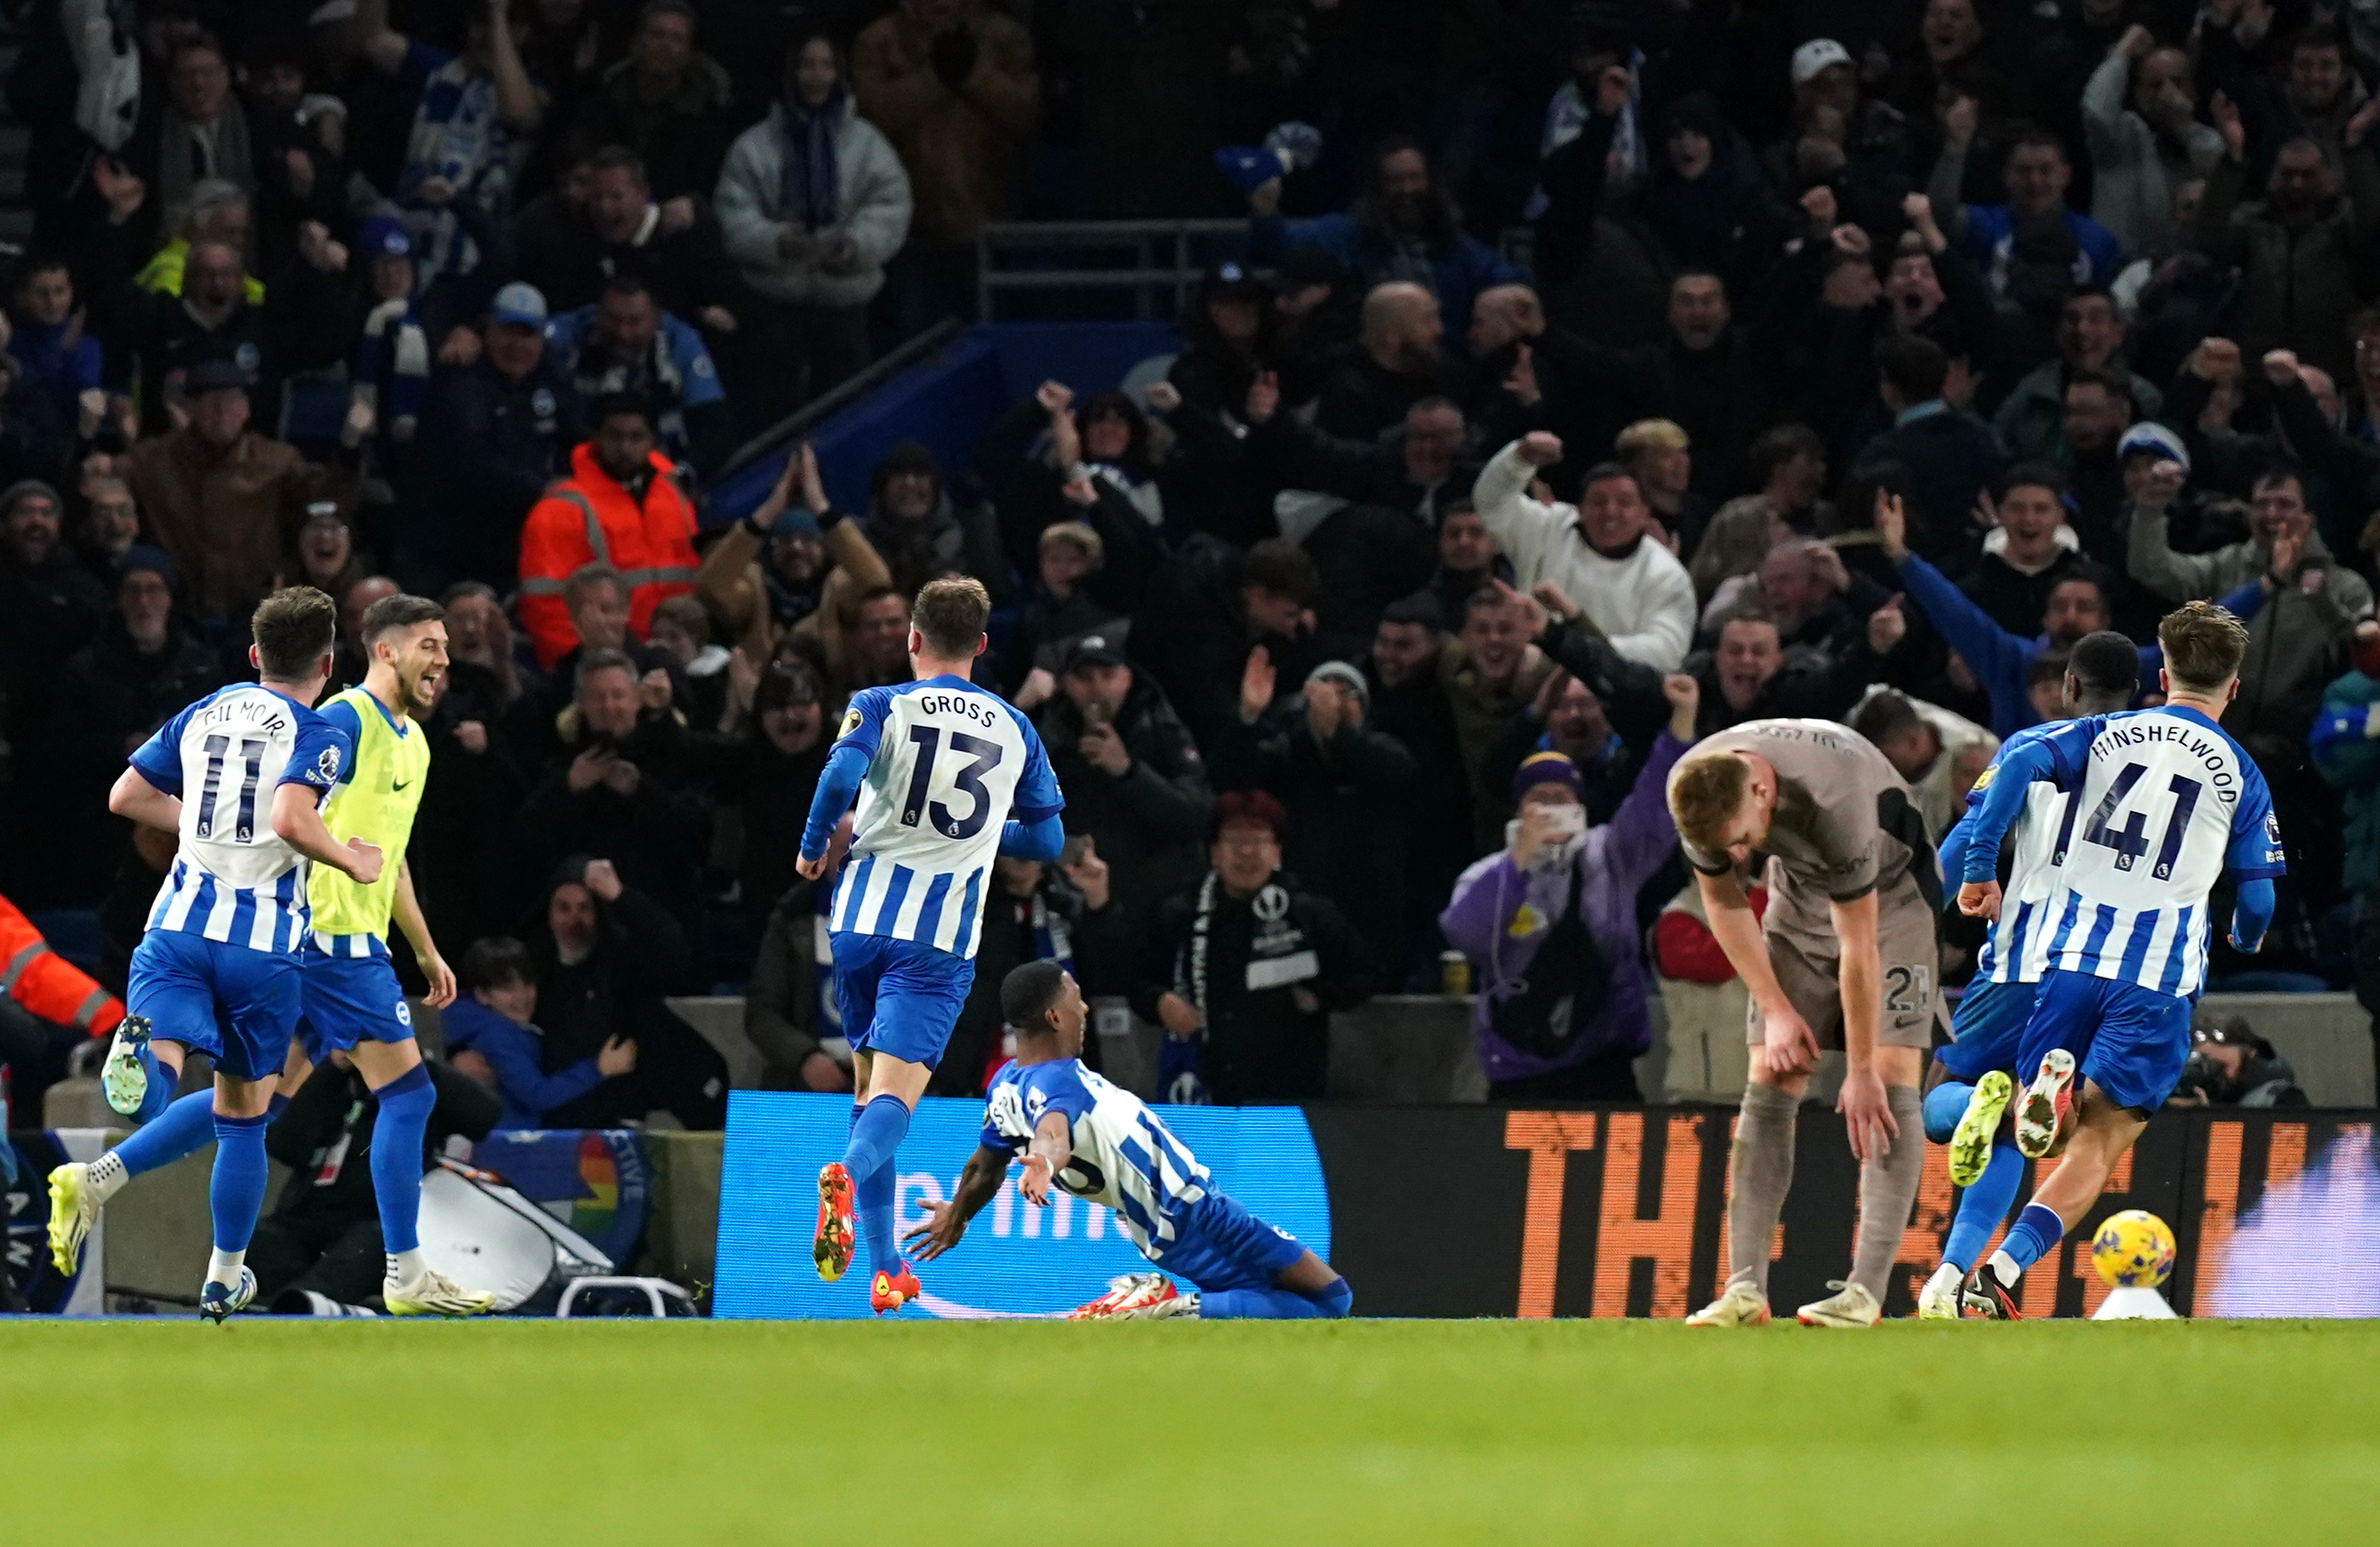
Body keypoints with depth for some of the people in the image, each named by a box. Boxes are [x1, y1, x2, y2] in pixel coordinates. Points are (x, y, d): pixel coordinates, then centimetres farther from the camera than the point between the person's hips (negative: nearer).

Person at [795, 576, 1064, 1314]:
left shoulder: (881, 706, 2)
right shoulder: (1015, 729, 11)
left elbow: (842, 774, -17)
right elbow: (1047, 839, 16)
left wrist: (814, 849, 0)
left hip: (864, 920, 1)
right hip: (943, 938, -1)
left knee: (871, 1082, 17)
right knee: (896, 1092, -10)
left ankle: (885, 1268, 15)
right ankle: (850, 1172, -45)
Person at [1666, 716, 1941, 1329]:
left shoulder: (1833, 801, -39)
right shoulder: (1700, 795, -23)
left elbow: (1857, 946, -31)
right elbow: (1722, 901, -3)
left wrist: (1862, 1072, -23)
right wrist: (1776, 1009, -7)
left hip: (1888, 894, -5)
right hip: (1799, 894, 5)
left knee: (1889, 1086, -16)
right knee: (1770, 1084, -7)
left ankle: (1866, 1290, -20)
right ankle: (1745, 1290, -10)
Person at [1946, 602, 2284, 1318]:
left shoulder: (2106, 734, 11)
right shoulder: (2240, 774, 8)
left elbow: (2023, 766, -6)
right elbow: (2256, 897, 10)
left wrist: (1979, 870, -3)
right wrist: (2247, 938, 34)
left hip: (2075, 953, 2)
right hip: (2161, 975, -2)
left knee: (2045, 1132, 17)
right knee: (2098, 1143, -2)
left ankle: (2049, 1081, -19)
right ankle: (2000, 1271, -22)